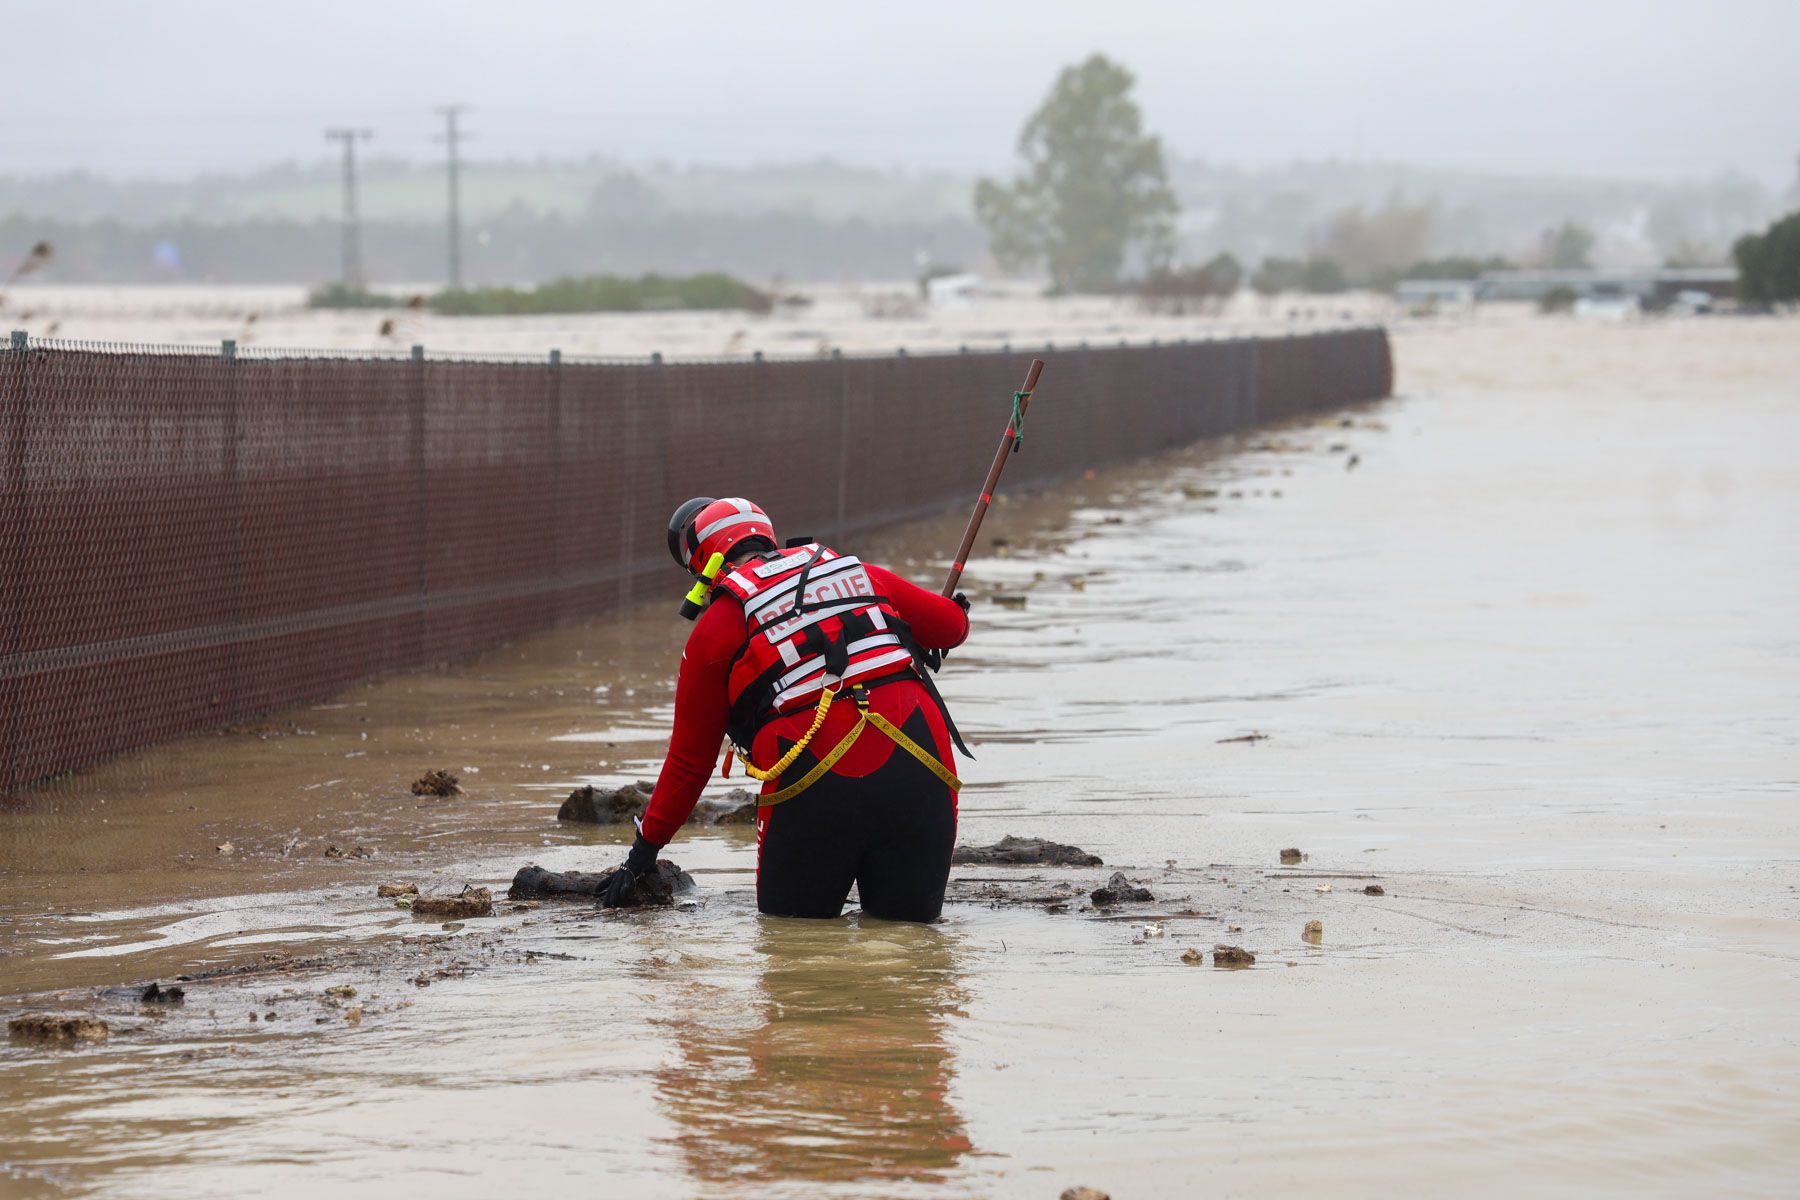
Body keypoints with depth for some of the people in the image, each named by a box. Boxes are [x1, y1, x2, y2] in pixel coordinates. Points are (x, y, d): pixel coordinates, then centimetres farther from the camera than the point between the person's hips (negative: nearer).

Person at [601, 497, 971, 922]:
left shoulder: (716, 627, 9)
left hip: (818, 785, -3)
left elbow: (690, 757, 15)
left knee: (792, 914, 18)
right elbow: (950, 624, 29)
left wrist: (647, 847, 26)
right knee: (911, 916, 17)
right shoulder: (857, 573, 19)